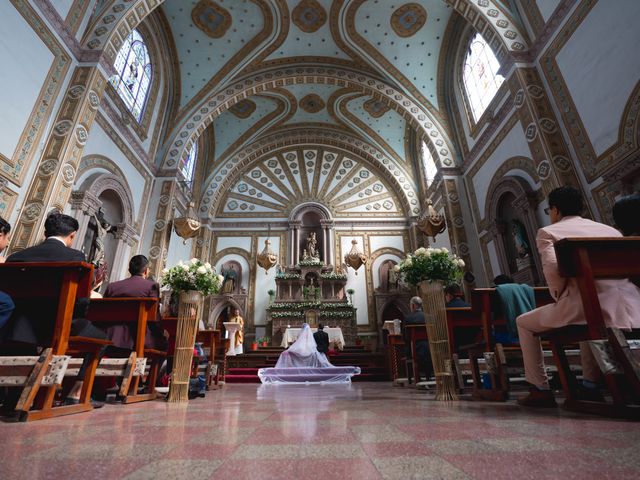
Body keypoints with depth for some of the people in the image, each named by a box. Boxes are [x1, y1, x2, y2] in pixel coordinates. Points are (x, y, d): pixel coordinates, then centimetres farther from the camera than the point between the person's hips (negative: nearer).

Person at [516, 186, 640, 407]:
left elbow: (552, 267, -13)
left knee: (524, 323, 18)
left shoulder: (548, 232, 4)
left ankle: (540, 389, 19)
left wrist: (558, 295, 4)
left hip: (586, 304, -7)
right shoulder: (609, 229, 22)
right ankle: (591, 386, 38)